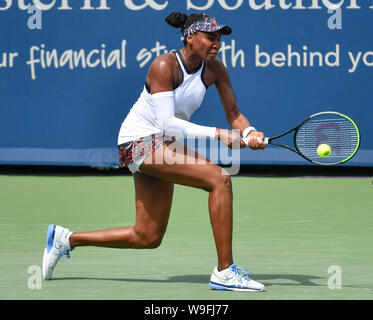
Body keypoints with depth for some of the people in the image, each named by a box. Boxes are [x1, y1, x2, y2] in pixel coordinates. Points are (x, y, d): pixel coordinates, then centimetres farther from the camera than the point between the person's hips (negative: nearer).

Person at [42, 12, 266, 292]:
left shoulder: (215, 69, 0)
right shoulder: (164, 66, -20)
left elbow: (233, 113, 2)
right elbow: (167, 123, -25)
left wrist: (249, 132, -21)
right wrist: (217, 134, -30)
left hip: (164, 145, 9)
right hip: (140, 141, -9)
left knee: (148, 237, 12)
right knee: (219, 178, -25)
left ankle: (65, 239, 27)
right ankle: (224, 271, -23)